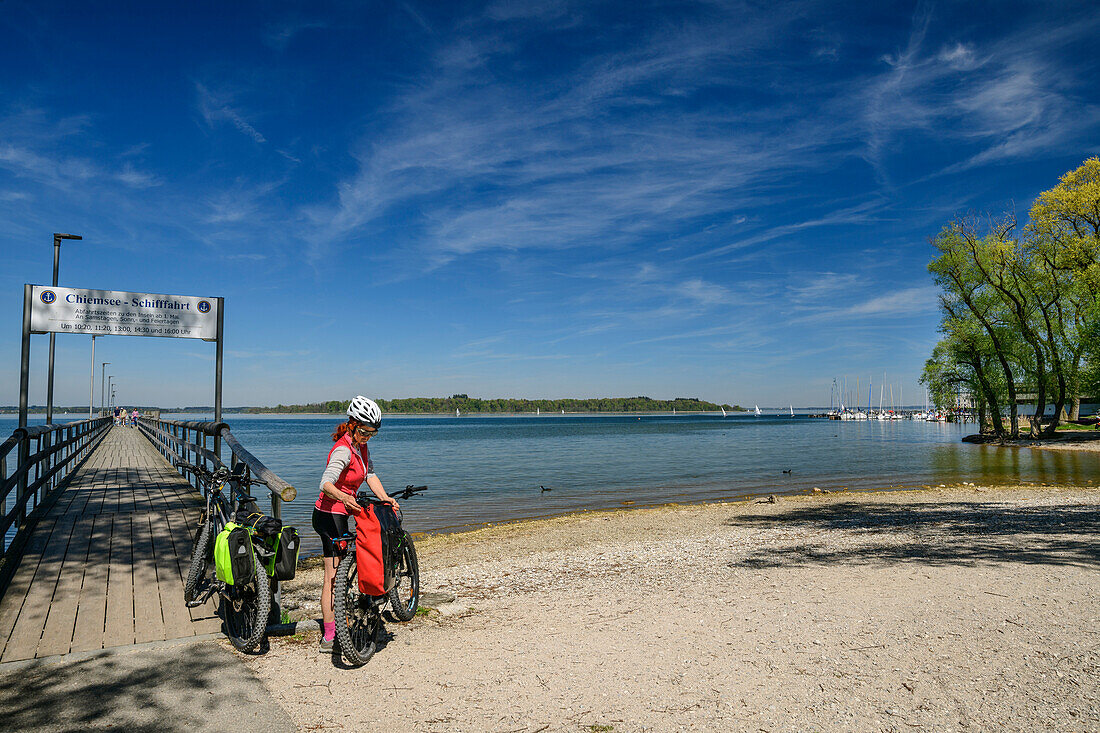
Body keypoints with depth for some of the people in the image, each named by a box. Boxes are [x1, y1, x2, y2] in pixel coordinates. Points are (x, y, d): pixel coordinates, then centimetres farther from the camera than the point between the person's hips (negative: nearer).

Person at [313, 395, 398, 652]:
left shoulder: (361, 447, 7)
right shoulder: (343, 450, -22)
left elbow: (370, 475, 4)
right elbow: (325, 484, -35)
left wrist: (385, 499, -9)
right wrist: (343, 497, -54)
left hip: (339, 514, 9)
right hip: (329, 515, -9)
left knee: (339, 572, 15)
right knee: (333, 574, -7)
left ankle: (339, 626, 26)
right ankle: (329, 637, -3)